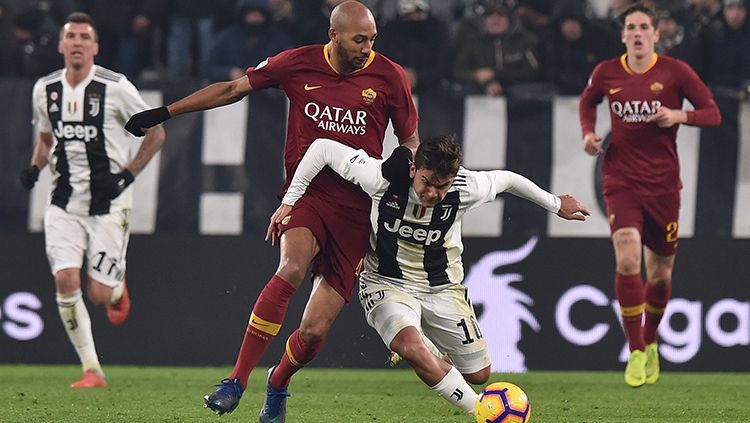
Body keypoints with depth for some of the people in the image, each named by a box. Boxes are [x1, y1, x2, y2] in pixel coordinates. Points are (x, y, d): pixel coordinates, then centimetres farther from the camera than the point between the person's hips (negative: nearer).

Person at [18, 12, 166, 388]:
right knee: (66, 281, -15)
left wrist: (128, 174, -9)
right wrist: (35, 167, 2)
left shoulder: (115, 88, -9)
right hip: (64, 204, 3)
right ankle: (92, 371, -5)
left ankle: (118, 288, 34)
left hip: (108, 205, -3)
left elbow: (156, 133, 0)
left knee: (99, 296, -5)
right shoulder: (45, 89, 4)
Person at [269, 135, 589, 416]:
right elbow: (322, 148, -16)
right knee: (411, 346, -35)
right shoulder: (383, 177, -26)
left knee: (478, 375, 5)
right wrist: (290, 201, -14)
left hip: (442, 287, 3)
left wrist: (555, 205, 16)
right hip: (388, 285, -3)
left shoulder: (465, 189, -19)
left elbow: (505, 180, 2)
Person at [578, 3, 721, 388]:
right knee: (627, 261, -20)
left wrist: (680, 115, -18)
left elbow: (713, 114, 0)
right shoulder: (607, 73, 1)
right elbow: (587, 101, 23)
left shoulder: (675, 72, -4)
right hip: (621, 180, 0)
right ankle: (636, 353, -11)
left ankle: (650, 343, 35)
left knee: (660, 273, 9)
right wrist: (588, 133, 4)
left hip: (663, 183, 0)